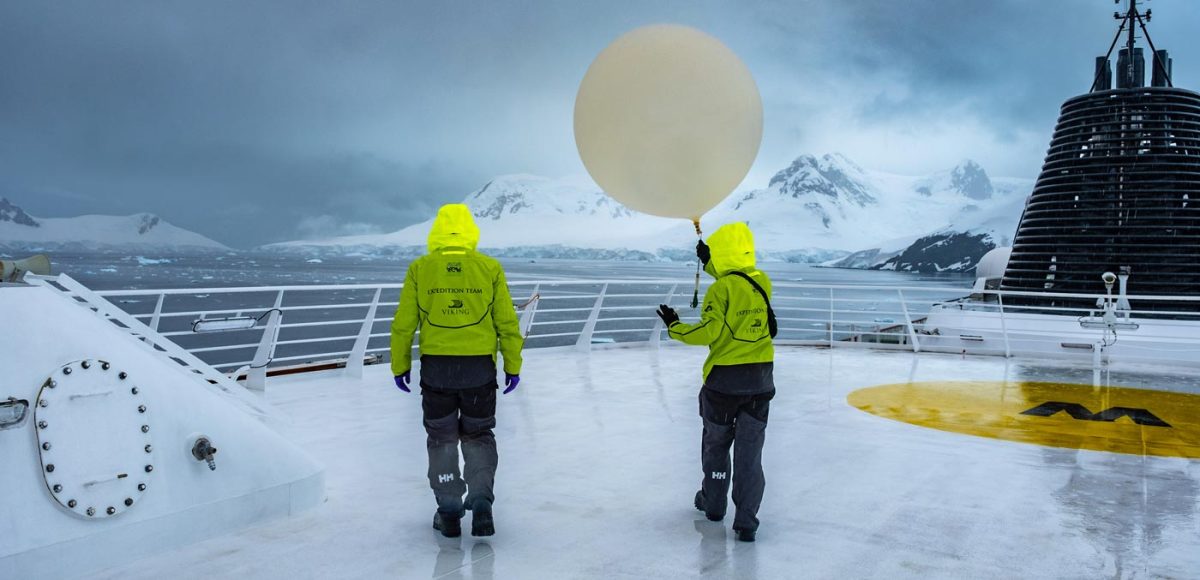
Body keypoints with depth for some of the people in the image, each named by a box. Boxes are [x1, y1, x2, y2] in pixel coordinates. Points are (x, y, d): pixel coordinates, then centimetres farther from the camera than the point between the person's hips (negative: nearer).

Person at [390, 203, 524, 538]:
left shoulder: (420, 269, -2)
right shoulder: (490, 268, -2)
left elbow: (403, 323, 0)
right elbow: (507, 324, 0)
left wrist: (400, 365, 11)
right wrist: (512, 366, 8)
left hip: (436, 367, 0)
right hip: (480, 367, 0)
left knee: (442, 438, 14)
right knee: (478, 436, 17)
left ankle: (449, 513, 18)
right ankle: (481, 503, 5)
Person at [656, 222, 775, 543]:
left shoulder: (720, 289, -14)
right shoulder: (763, 282, 4)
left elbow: (710, 331, -20)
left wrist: (674, 326, -6)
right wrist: (709, 262, 29)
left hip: (724, 379, -4)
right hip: (761, 378, 4)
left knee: (716, 443, 17)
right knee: (749, 450, 6)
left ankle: (713, 503, 34)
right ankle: (746, 521, 4)